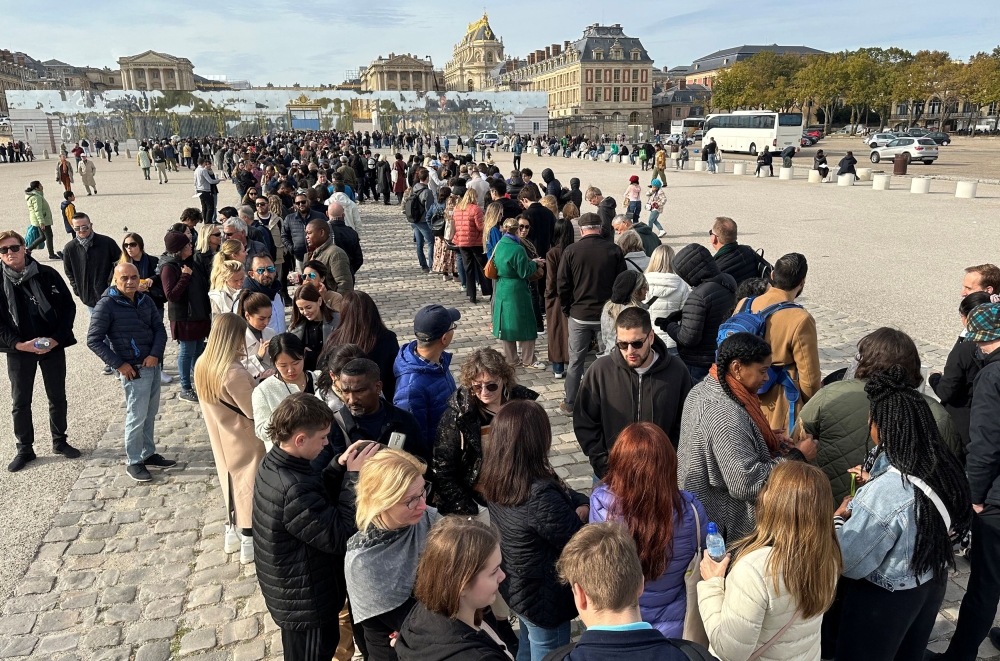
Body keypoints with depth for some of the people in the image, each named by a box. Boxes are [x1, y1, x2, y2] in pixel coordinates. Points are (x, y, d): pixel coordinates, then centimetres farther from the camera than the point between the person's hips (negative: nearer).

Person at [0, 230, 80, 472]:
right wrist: (20, 344, -15)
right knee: (21, 402, 9)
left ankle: (59, 442, 29)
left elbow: (69, 307, -2)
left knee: (57, 398, 12)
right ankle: (24, 450, 23)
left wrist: (56, 338, -12)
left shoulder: (48, 275, -5)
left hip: (53, 346, 0)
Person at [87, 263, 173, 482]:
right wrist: (118, 364, -14)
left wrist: (155, 354, -10)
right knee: (137, 416, -1)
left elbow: (159, 328, 6)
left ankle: (148, 453, 28)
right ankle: (133, 462, 13)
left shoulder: (145, 300, 6)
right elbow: (94, 340, -11)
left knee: (150, 413, 14)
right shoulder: (106, 305, -11)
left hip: (153, 364, 6)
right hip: (133, 369, -6)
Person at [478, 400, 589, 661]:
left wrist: (582, 505, -19)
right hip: (544, 599, -7)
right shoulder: (541, 496, -39)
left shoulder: (495, 478, -14)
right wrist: (585, 512, -8)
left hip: (515, 585, 7)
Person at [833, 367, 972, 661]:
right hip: (933, 583, 7)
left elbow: (849, 562, -27)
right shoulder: (946, 467, -12)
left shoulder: (884, 492, -35)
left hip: (885, 599, -7)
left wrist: (838, 519, -10)